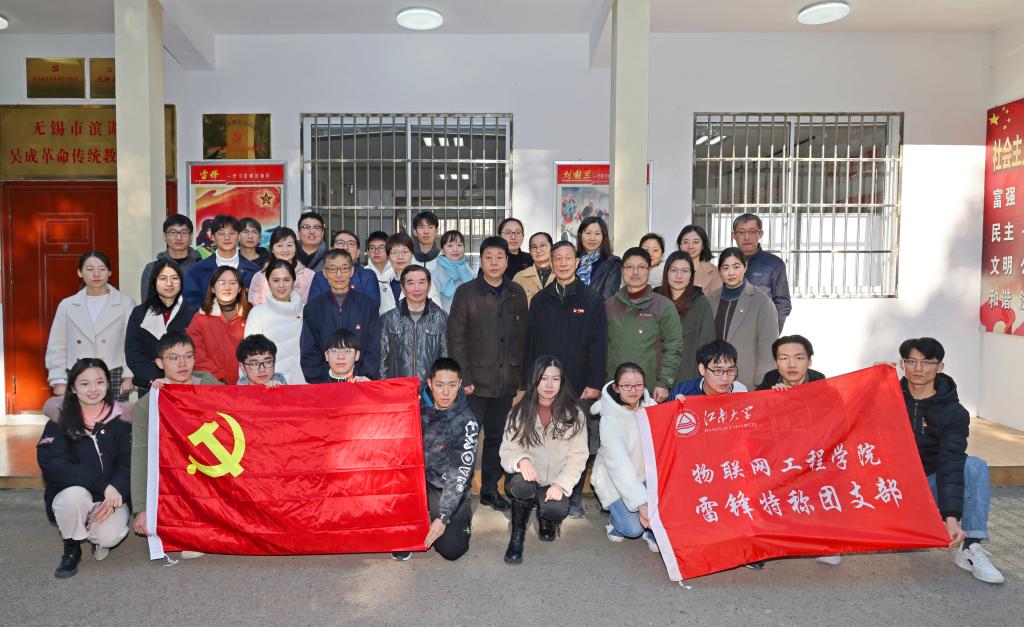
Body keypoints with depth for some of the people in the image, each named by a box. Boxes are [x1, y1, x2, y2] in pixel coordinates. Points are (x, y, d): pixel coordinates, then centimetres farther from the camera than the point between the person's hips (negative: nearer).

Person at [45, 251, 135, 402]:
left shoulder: (125, 304, 2)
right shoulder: (67, 305, 9)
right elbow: (57, 347, 11)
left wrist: (128, 376, -6)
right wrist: (59, 381, 5)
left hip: (113, 379, -2)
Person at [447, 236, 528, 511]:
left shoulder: (517, 294, 8)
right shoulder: (466, 292, -3)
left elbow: (523, 336, 10)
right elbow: (456, 338, -6)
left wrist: (522, 374, 4)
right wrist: (464, 378, -11)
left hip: (507, 381, 4)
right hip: (476, 381, -3)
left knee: (497, 437, 14)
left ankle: (490, 488, 27)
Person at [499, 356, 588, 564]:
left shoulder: (574, 415, -1)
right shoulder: (520, 412, 0)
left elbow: (577, 457, -4)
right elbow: (507, 451, -3)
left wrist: (561, 484, -19)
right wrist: (521, 460, -26)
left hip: (555, 484, 0)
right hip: (526, 480, 0)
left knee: (557, 510, -31)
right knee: (523, 484, -35)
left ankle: (546, 521, 11)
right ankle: (517, 537, -8)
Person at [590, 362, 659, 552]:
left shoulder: (650, 405, -9)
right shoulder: (610, 419, -24)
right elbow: (619, 464, -32)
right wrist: (641, 503, -41)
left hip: (645, 472, 5)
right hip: (615, 478, -4)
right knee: (632, 529, -21)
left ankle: (654, 533, 5)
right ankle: (616, 516, 15)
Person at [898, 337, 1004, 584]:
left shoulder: (954, 413, -8)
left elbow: (950, 465, -18)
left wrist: (951, 516, -30)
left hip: (929, 488, 0)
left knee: (975, 466, -25)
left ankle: (971, 550, -23)